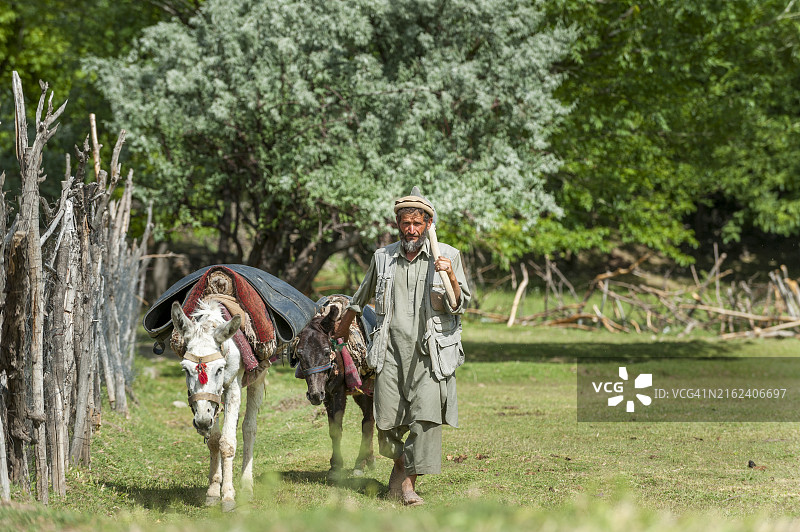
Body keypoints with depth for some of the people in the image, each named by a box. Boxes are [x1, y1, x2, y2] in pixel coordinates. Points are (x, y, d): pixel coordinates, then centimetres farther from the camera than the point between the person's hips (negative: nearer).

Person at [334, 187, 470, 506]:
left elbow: (460, 305, -1)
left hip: (430, 351, -2)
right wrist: (342, 329, 39)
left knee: (426, 417, -14)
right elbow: (361, 297, 29)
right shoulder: (383, 258, 11)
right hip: (391, 351, 3)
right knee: (388, 420, 1)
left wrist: (451, 277, -19)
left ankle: (409, 481, -7)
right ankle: (399, 463, 30)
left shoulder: (448, 256, 3)